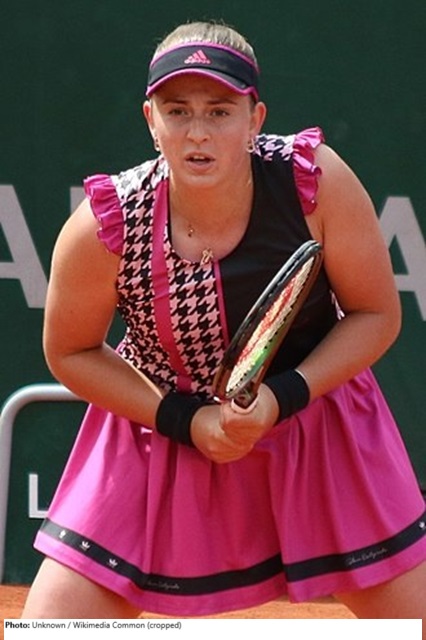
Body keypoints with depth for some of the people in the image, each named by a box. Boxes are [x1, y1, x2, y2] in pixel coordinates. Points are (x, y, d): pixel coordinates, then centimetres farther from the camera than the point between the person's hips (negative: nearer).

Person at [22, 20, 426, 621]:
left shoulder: (315, 180, -22)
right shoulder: (105, 227, -22)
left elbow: (378, 316, -10)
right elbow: (70, 351, -5)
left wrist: (283, 397, -24)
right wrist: (184, 419, -18)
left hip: (313, 415, 1)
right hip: (165, 429, 0)